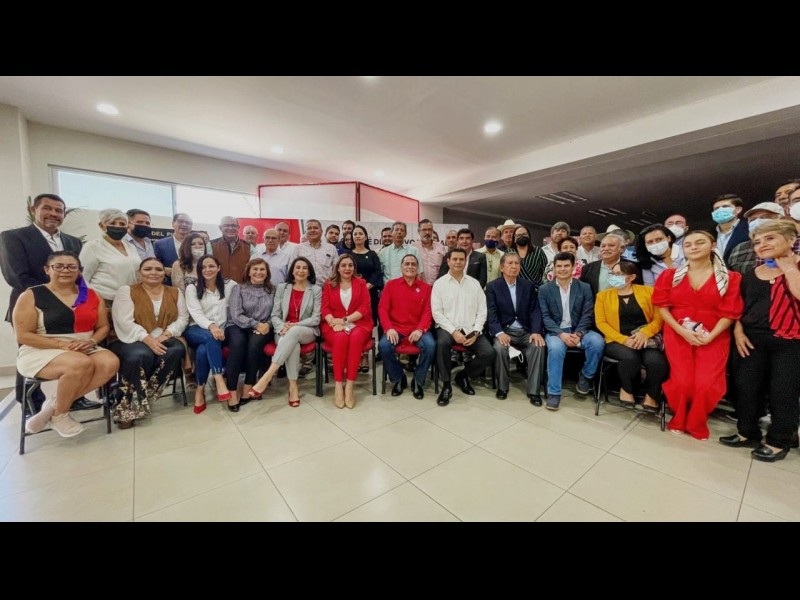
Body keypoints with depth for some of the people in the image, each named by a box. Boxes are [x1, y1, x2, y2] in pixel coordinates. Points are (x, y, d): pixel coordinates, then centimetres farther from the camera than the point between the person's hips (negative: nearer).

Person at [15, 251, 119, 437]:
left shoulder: (92, 295, 8)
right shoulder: (31, 296, -2)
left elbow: (103, 327, 10)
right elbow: (23, 336, -7)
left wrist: (91, 341, -12)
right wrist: (62, 345, -19)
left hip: (85, 351, 4)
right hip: (41, 352, -4)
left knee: (110, 362, -28)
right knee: (81, 364, -35)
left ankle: (54, 405, -10)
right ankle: (60, 414, -7)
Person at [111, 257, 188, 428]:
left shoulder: (175, 292, 12)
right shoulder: (126, 291, 3)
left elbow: (183, 318, 4)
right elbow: (125, 322, -10)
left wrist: (167, 334, -14)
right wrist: (147, 339, -22)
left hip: (163, 341, 3)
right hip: (132, 340, -3)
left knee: (177, 350, -30)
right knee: (141, 355, -35)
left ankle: (143, 398, -16)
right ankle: (127, 407, -15)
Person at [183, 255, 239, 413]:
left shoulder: (230, 285, 10)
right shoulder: (192, 288, 6)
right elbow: (196, 313, -9)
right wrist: (211, 326, -30)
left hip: (222, 330, 1)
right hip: (197, 331, 0)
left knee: (204, 350, -31)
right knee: (211, 338, -36)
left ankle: (200, 389, -15)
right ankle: (220, 382, -37)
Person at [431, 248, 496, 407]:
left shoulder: (474, 283, 10)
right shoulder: (439, 284, 1)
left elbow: (482, 311, 7)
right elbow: (437, 313, -5)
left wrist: (475, 332, -8)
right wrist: (453, 331, -15)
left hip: (470, 329, 3)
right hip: (448, 328, -3)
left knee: (489, 353, -18)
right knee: (442, 343, -35)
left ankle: (463, 375, 12)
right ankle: (446, 385, -13)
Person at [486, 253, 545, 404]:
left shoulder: (528, 286, 10)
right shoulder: (492, 286, 1)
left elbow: (535, 311, 3)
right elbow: (492, 313, -8)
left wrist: (536, 332, -15)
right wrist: (499, 333, -25)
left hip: (525, 332, 2)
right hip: (504, 331, -2)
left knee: (538, 346, -27)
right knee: (500, 347, -32)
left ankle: (533, 390, -12)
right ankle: (502, 387, -6)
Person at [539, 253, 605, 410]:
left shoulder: (584, 288, 8)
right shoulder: (544, 289, 4)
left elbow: (587, 314, 0)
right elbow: (545, 316, -3)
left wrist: (578, 334, -18)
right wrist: (561, 334, -19)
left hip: (579, 330, 2)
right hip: (556, 331, -2)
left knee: (597, 342, -28)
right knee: (555, 348, -33)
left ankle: (585, 376, 2)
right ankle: (553, 393, -19)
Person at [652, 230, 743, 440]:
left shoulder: (730, 278, 4)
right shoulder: (670, 275, 6)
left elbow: (729, 313, -2)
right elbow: (662, 307, 1)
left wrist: (710, 336, -15)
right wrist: (681, 331, -12)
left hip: (714, 338, 0)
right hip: (677, 336, 0)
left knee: (706, 384, -12)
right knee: (682, 382, -10)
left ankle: (697, 424, 16)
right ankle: (679, 420, 17)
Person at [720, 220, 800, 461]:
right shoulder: (750, 275, 10)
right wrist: (738, 331, 0)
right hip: (753, 339, 4)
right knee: (745, 385, 6)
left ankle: (779, 441, 20)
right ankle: (747, 433, 21)